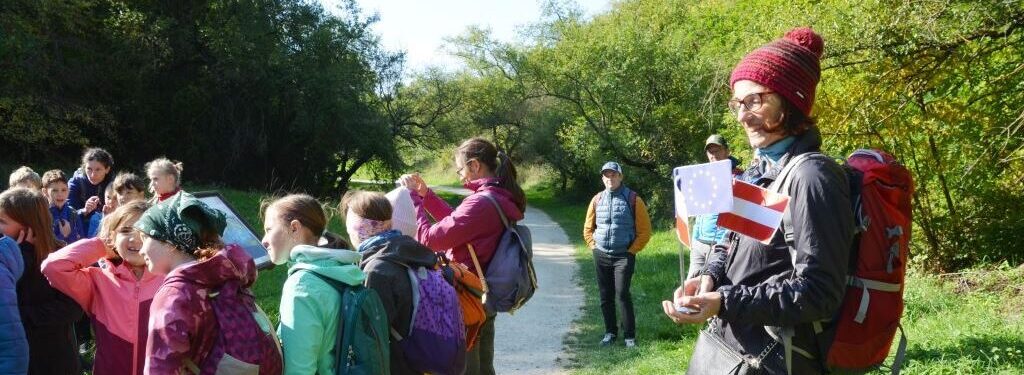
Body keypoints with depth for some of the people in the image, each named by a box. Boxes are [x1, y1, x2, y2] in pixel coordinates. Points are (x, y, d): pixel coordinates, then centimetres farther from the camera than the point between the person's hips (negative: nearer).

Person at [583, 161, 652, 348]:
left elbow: (644, 230, -4)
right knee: (605, 296, 9)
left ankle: (629, 335, -3)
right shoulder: (597, 200, 7)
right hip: (601, 255, 4)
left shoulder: (633, 199, -5)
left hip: (624, 256, -4)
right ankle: (610, 332, 20)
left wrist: (632, 250, -7)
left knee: (622, 294, -12)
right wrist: (594, 246, 8)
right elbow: (588, 228, 18)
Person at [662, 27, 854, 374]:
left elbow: (819, 294, -23)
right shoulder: (759, 170, 9)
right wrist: (710, 277, -4)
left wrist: (724, 303, -27)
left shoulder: (811, 177, -19)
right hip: (728, 344, 9)